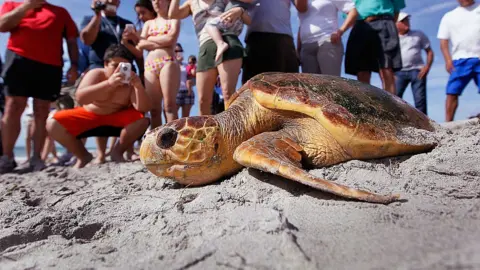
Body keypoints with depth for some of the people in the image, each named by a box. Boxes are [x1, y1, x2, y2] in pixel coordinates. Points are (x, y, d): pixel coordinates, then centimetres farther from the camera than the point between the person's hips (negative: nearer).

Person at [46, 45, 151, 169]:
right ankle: (83, 156, 4)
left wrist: (139, 86, -44)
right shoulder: (96, 74, -17)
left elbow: (143, 109, -27)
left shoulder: (131, 82, -14)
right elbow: (80, 98, -35)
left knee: (142, 119, -29)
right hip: (89, 115, 0)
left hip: (117, 118, 0)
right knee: (53, 124, -20)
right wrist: (109, 83, -47)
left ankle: (117, 152, -5)